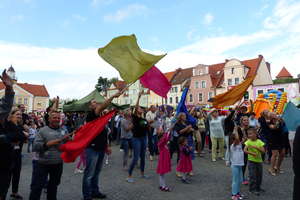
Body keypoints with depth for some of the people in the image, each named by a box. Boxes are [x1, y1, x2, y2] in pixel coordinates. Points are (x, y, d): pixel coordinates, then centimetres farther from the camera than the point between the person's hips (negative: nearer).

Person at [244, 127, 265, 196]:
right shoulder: (248, 142, -11)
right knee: (252, 175, -1)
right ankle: (252, 189, 12)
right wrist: (252, 153, -31)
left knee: (259, 175, 15)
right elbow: (245, 150, -20)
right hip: (251, 161, -3)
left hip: (259, 160, 4)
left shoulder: (259, 142, -4)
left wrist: (256, 147, -24)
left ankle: (258, 187, 34)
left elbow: (263, 151, -12)